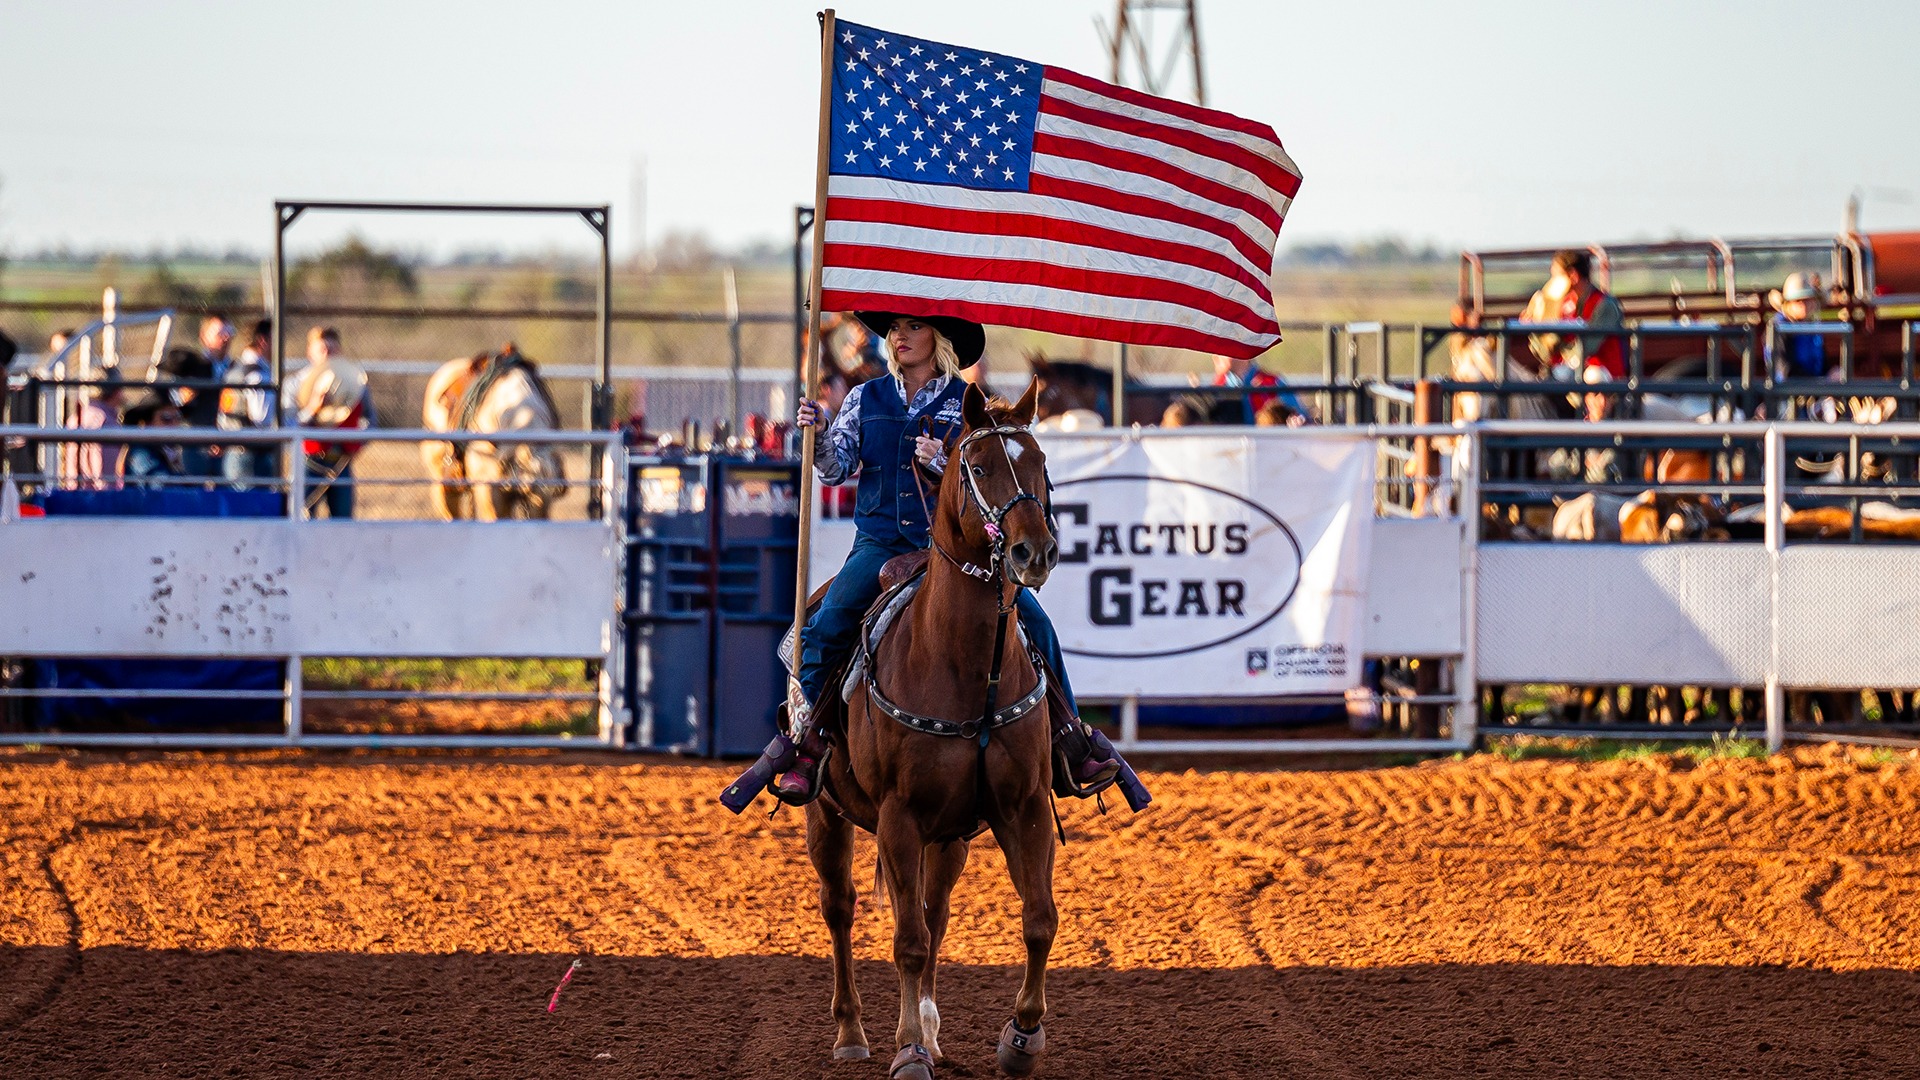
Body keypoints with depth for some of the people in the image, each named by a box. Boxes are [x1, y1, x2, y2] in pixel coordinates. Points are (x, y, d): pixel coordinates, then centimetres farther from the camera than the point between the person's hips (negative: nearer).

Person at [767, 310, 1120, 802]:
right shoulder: (865, 400, 10)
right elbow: (835, 469, 3)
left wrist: (941, 464, -19)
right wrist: (818, 433, -16)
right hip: (881, 545, 1)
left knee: (1034, 623, -14)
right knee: (825, 628, -23)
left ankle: (1074, 746, -3)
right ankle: (805, 749, -11)